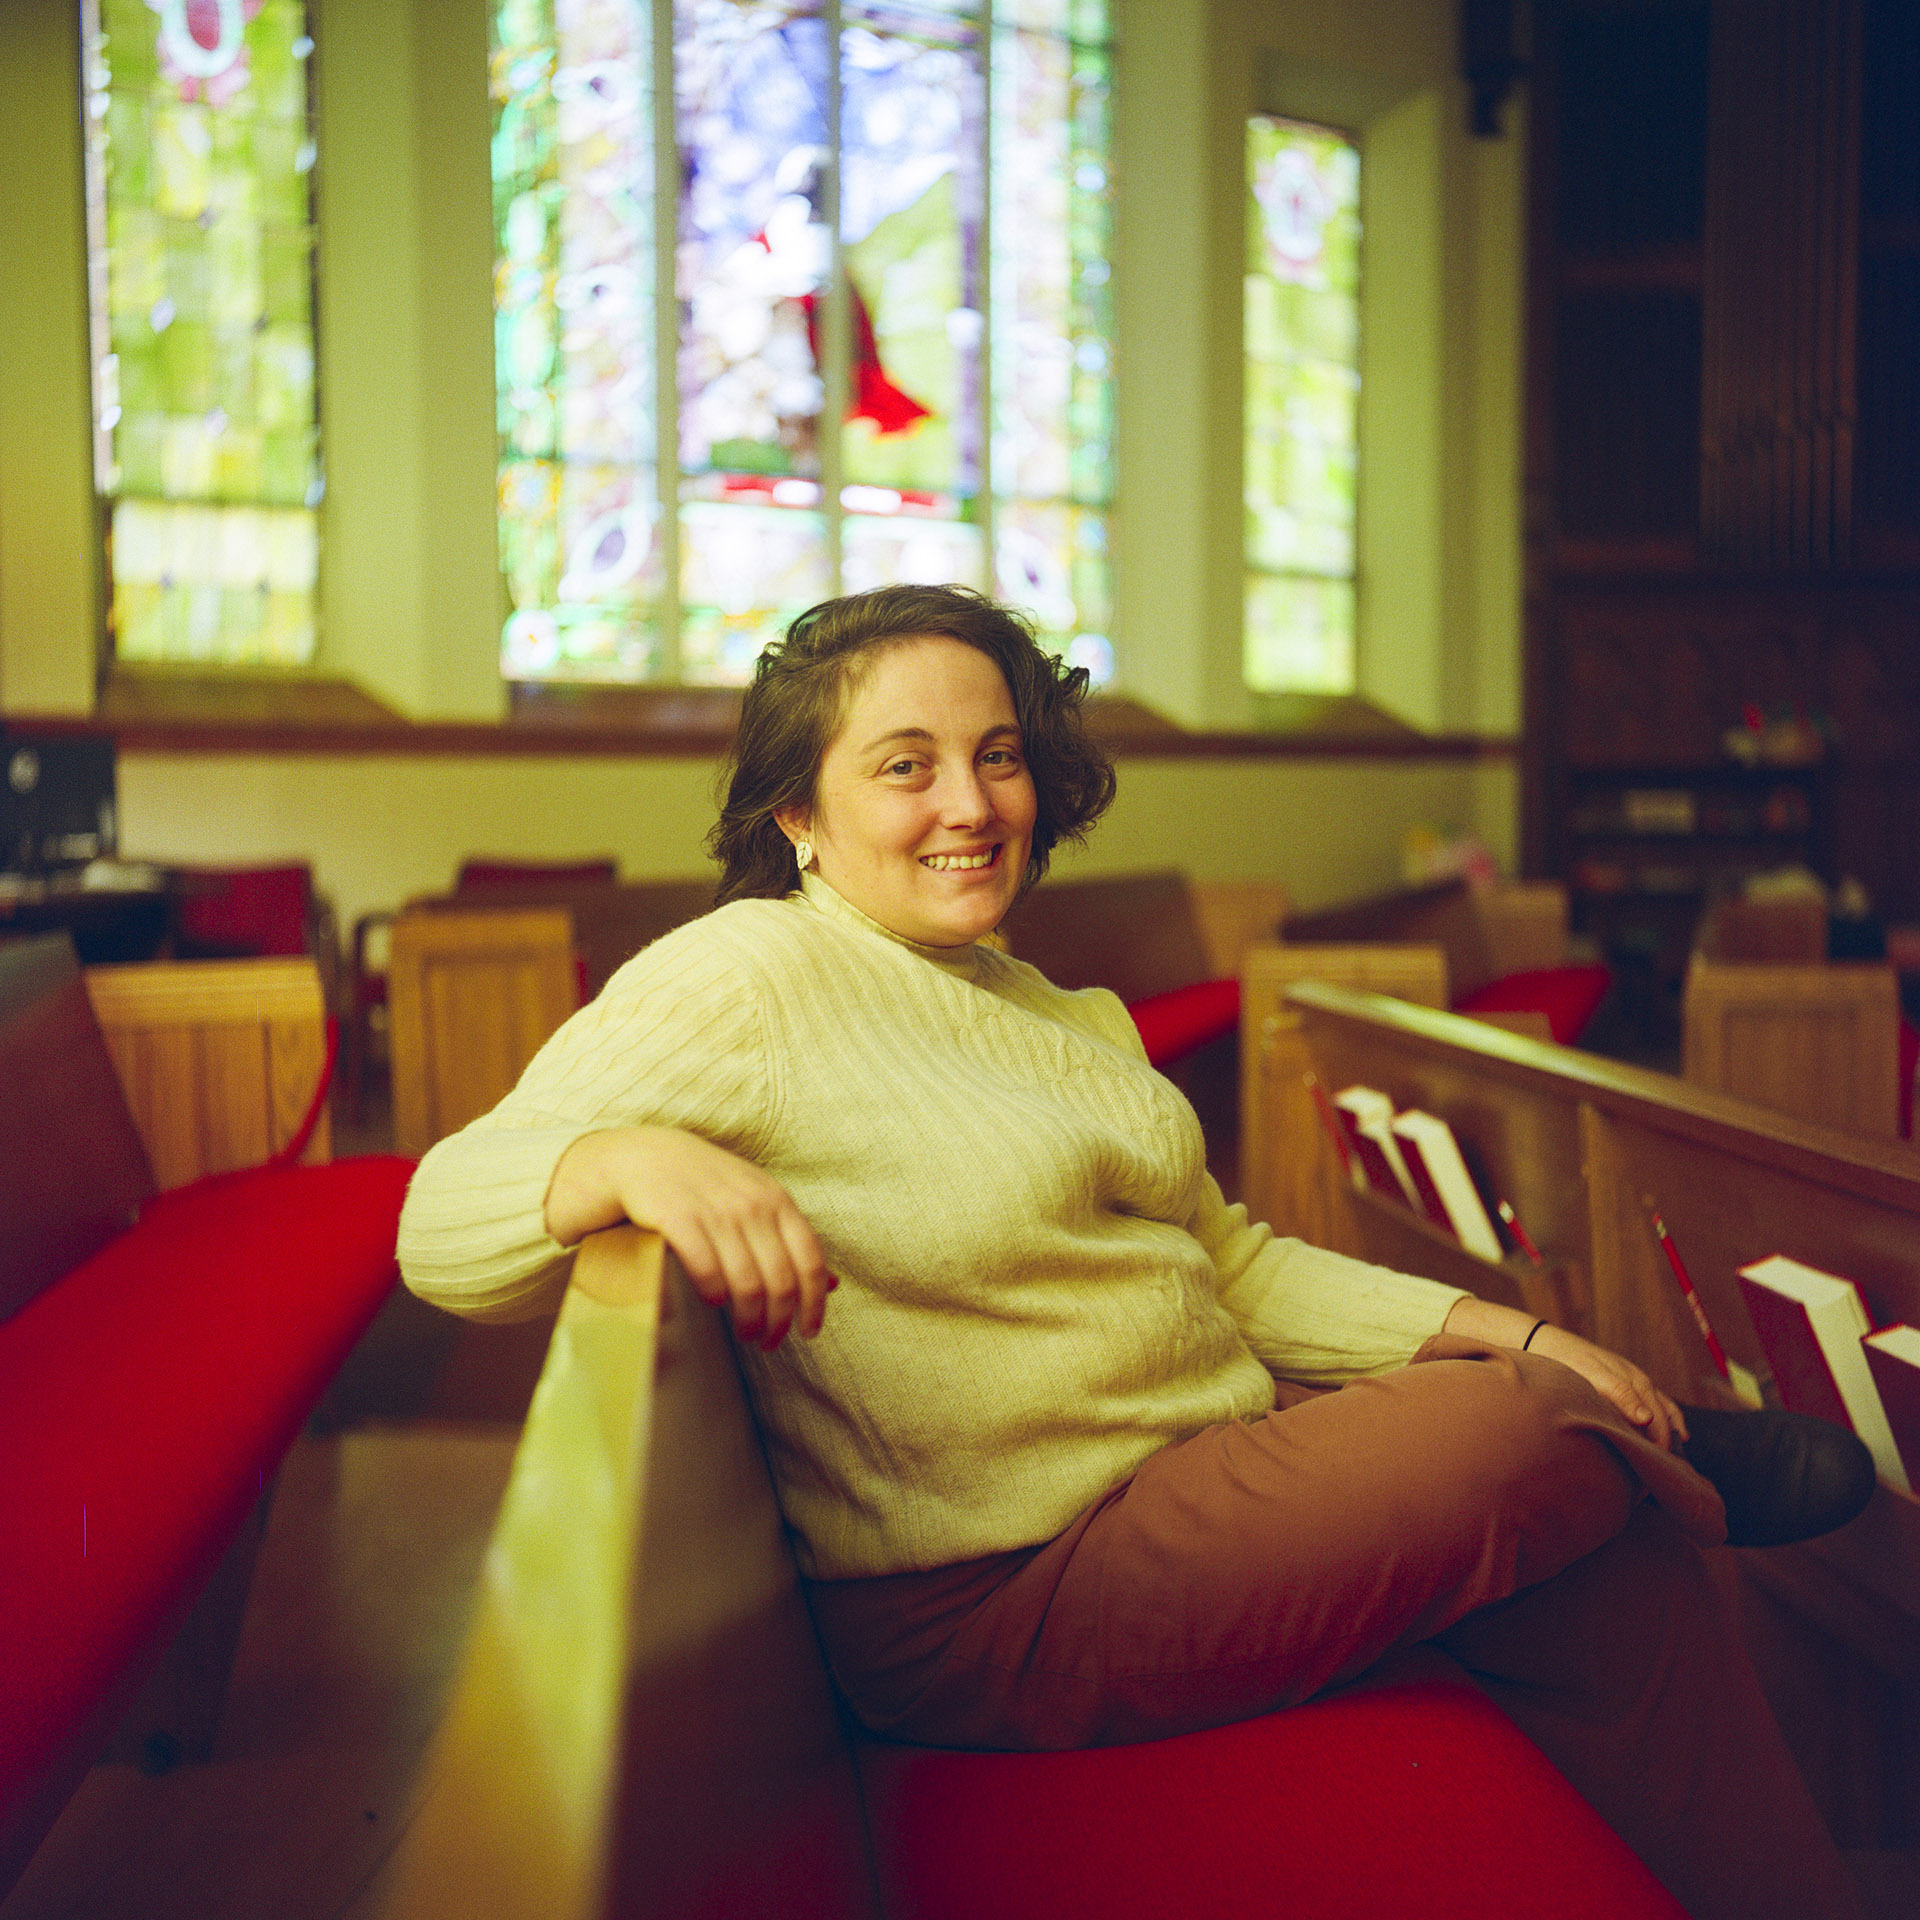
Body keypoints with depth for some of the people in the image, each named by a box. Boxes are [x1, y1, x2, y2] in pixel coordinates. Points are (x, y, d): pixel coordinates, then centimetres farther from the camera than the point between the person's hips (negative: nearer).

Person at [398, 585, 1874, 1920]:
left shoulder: (1060, 1012, 15)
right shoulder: (748, 978, -11)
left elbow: (1225, 1261, 17)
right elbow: (444, 1226, -16)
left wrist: (1505, 1332, 7)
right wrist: (632, 1157, -38)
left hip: (1219, 1461, 8)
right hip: (998, 1600, -8)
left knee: (1621, 1584, -10)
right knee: (1551, 1442, -17)